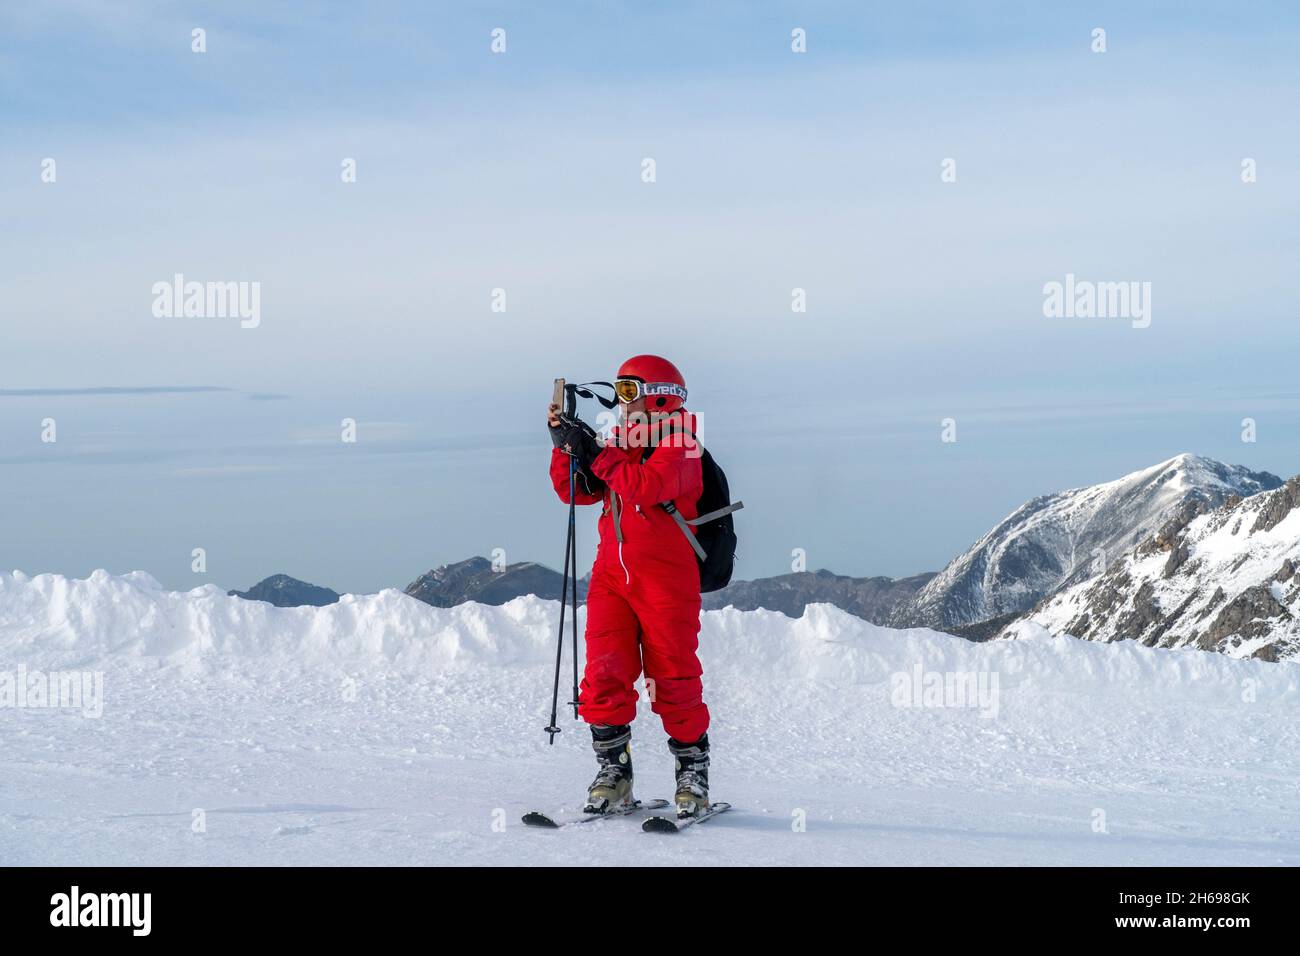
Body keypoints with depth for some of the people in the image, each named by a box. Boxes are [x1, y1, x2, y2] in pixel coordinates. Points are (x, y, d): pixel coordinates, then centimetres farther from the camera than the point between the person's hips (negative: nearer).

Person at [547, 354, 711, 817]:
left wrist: (596, 453, -15)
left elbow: (647, 486, -21)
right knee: (604, 673, -3)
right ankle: (613, 769, 5)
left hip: (666, 577, -6)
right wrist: (565, 445, 1)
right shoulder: (619, 443, 17)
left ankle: (693, 772, 9)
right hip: (612, 574, 6)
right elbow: (575, 490, 15)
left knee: (673, 680, -3)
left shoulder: (679, 447, -3)